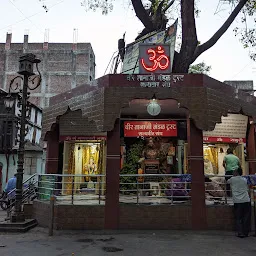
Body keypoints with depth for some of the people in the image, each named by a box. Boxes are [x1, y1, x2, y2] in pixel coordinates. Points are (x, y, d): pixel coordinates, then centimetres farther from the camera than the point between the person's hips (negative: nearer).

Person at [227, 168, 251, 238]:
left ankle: (240, 233, 3)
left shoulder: (232, 179, 1)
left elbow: (227, 181, 22)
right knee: (246, 218, 10)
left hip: (237, 201, -2)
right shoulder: (245, 179, 8)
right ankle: (246, 233, 14)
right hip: (246, 200, 2)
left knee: (238, 218, 5)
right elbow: (247, 189, 16)